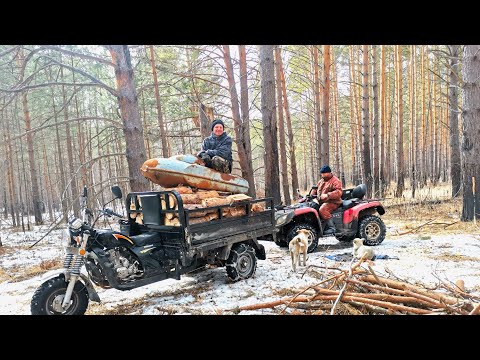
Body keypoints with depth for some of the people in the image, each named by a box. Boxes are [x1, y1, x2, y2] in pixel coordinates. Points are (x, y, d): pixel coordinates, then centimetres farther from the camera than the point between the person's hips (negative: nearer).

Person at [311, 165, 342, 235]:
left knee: (322, 209, -34)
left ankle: (331, 228, -27)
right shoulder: (321, 181, 20)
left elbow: (338, 192, -19)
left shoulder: (335, 181, -6)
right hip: (320, 200, 9)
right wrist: (311, 195, 4)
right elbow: (316, 189, 25)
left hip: (332, 202, -9)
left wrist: (327, 195, -32)